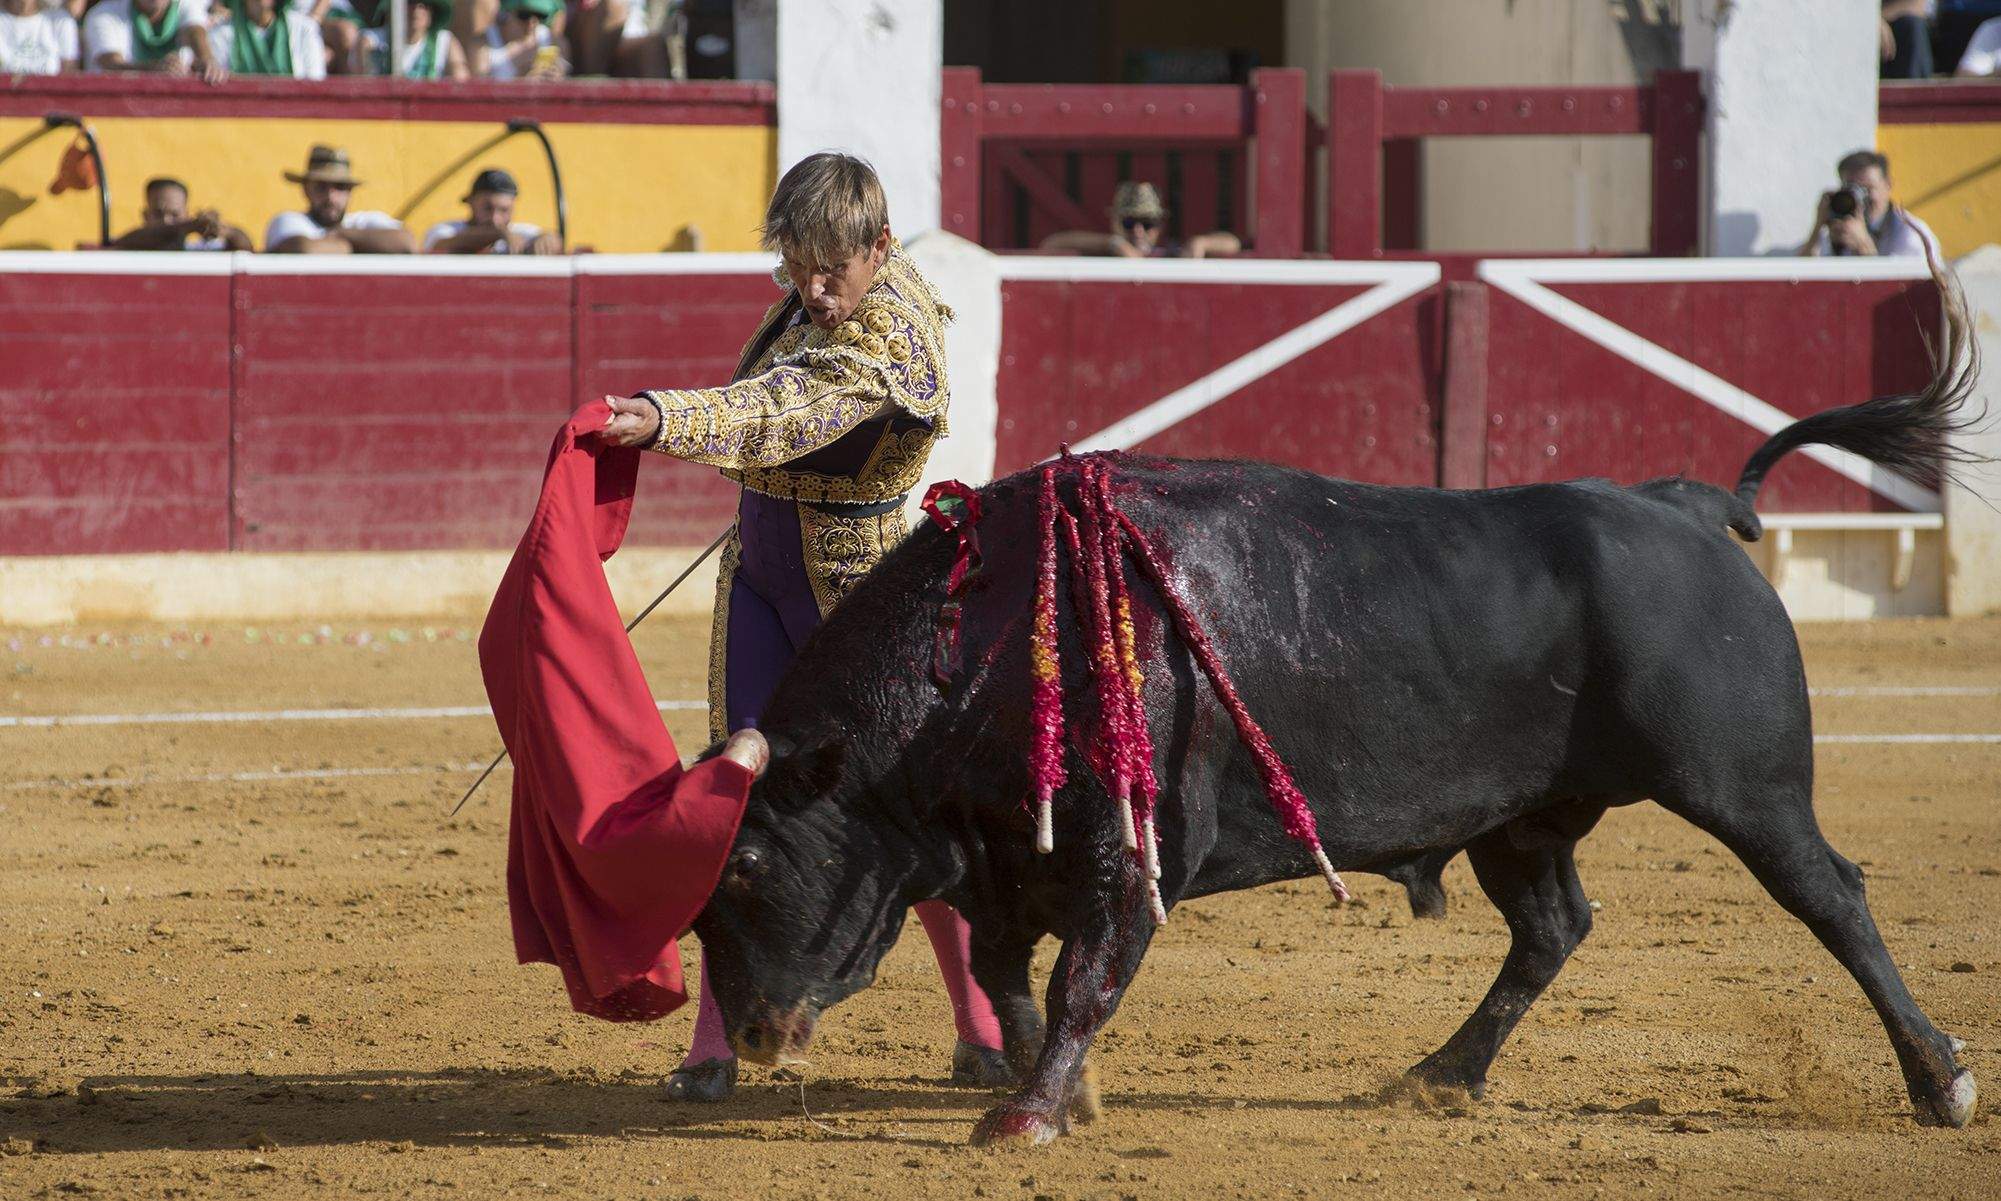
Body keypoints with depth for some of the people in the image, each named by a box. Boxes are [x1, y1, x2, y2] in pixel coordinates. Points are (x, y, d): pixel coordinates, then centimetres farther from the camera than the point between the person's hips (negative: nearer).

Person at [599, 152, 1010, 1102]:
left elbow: (786, 413, -42)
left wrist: (665, 421, -57)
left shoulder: (888, 339, -26)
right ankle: (715, 1045, 0)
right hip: (762, 574, 7)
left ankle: (983, 1032, 18)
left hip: (861, 596, -7)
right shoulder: (819, 298, 0)